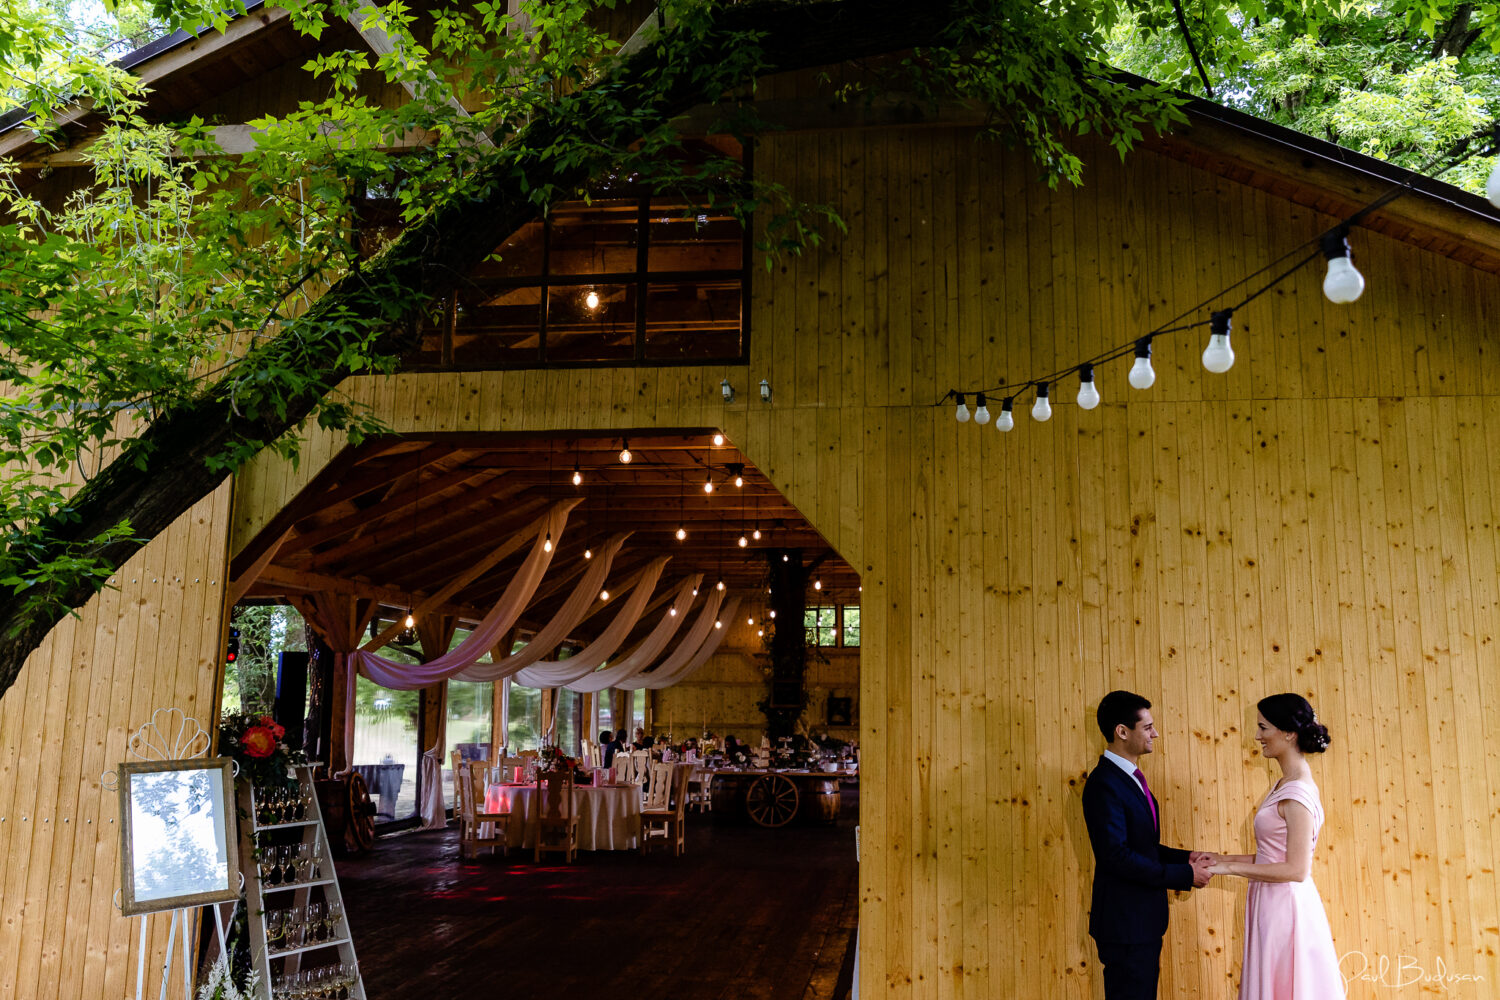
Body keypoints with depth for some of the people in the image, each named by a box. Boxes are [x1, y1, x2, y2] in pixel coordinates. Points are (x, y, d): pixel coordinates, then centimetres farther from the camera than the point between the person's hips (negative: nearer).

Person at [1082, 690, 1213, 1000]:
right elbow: (1117, 856, -25)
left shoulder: (1131, 778, 13)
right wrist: (1185, 875, -18)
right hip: (1125, 924, -10)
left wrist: (1186, 858, 3)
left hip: (1144, 920, 10)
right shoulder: (1104, 784, -20)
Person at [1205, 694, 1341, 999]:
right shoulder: (1285, 785, 10)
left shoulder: (1297, 795, -19)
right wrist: (1221, 859, 9)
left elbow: (1296, 869, -21)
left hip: (1286, 908, -9)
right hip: (1274, 905, 9)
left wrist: (1230, 867, -17)